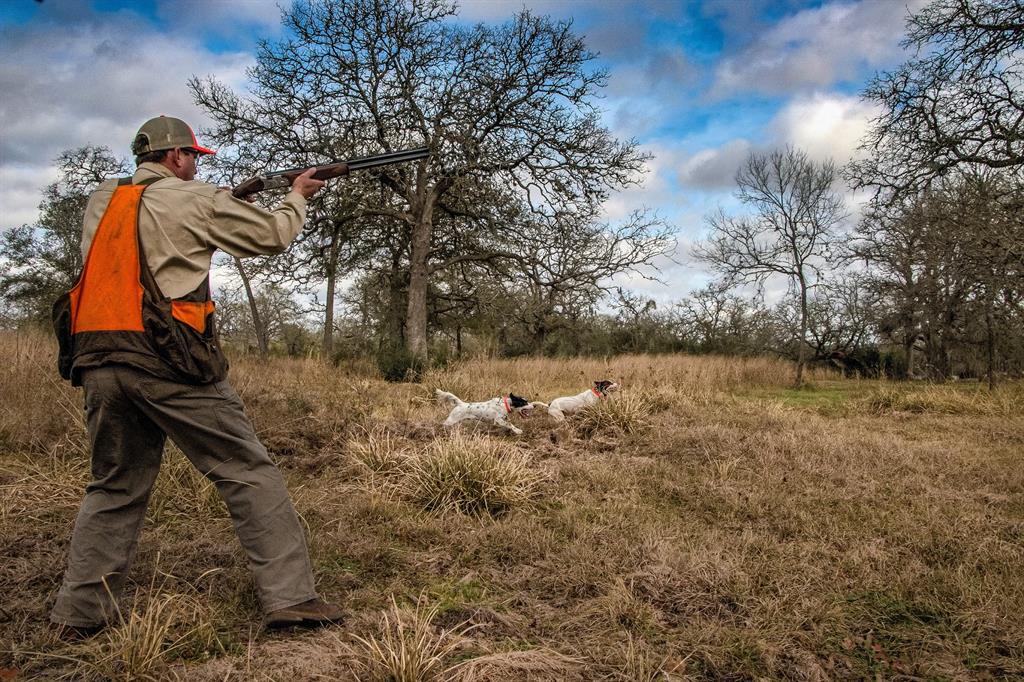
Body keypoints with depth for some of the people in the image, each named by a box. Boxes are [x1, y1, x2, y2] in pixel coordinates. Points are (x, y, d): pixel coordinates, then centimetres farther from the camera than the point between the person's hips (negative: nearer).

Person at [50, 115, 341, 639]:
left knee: (115, 487, 19)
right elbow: (274, 235, 7)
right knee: (249, 473, -1)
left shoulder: (100, 202, 17)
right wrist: (297, 195, 26)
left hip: (99, 362, 7)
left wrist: (222, 202, 28)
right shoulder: (195, 200, 0)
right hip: (166, 361, -6)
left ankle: (80, 610, 22)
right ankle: (290, 597, -1)